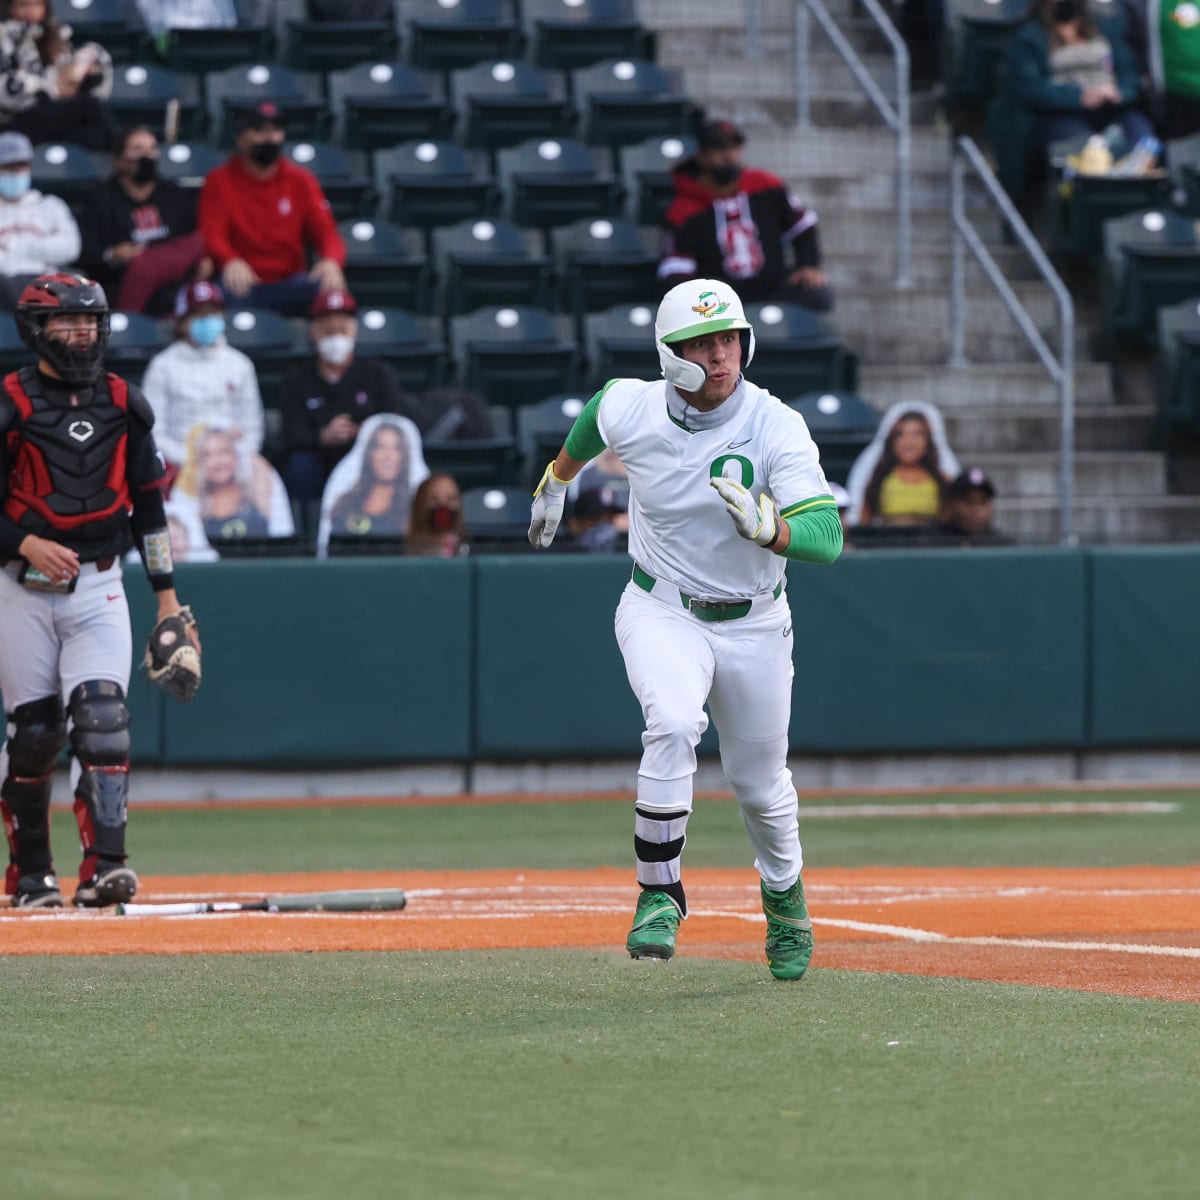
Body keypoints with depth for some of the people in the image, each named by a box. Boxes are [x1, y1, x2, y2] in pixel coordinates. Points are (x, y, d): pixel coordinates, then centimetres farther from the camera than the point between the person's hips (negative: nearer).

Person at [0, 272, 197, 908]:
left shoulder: (123, 405, 8)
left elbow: (148, 504, 14)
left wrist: (167, 594, 10)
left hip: (99, 586, 2)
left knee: (102, 715, -14)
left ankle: (104, 866, -20)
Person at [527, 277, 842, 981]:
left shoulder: (776, 428, -22)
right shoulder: (629, 409, -15)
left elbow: (827, 538, -31)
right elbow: (596, 412, 13)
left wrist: (766, 527, -51)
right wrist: (557, 482, 27)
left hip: (754, 626, 0)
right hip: (662, 613, 0)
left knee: (759, 780, 13)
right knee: (674, 725, -29)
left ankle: (785, 898, 43)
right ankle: (660, 894, -16)